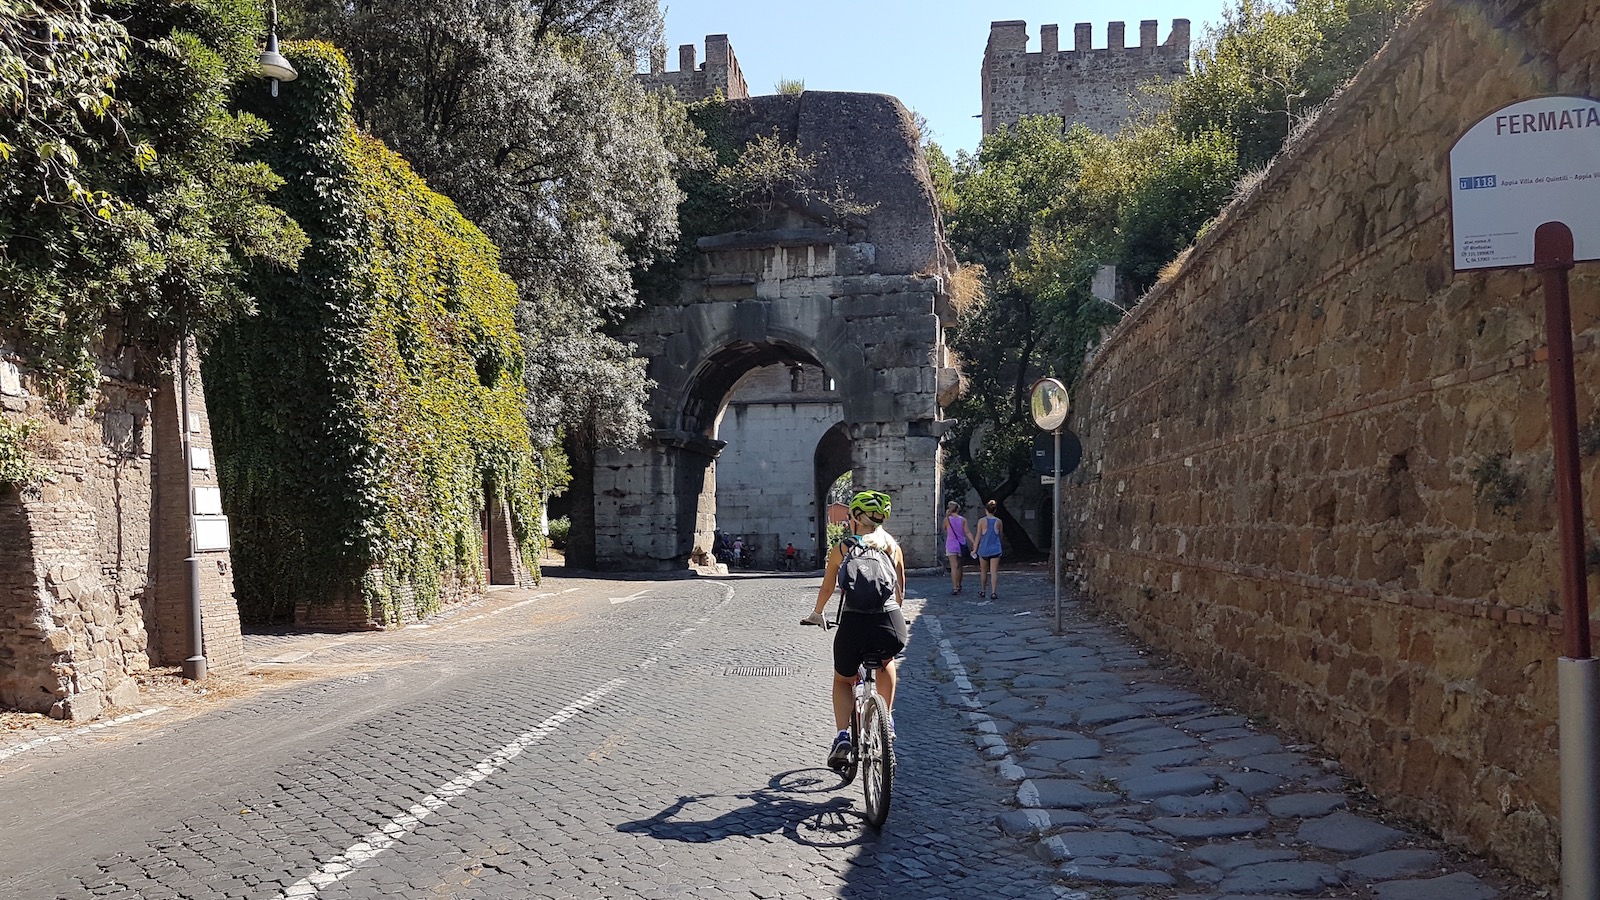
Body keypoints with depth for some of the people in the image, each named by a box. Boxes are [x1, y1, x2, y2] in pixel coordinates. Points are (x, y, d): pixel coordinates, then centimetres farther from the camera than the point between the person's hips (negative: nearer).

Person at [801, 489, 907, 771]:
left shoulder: (842, 548, 6)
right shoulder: (892, 545, 12)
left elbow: (827, 588, 17)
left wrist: (816, 614, 35)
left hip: (854, 623, -2)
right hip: (890, 621, 2)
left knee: (843, 679, 24)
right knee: (886, 662, 37)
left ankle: (842, 735, 6)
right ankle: (887, 719, 30)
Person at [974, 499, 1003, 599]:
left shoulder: (982, 521, -7)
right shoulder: (998, 521, -1)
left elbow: (978, 536, -6)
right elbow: (1000, 535, 12)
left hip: (984, 550, 0)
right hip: (995, 549, 0)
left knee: (983, 571, 15)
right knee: (994, 572, -1)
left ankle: (982, 591, 24)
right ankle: (993, 592, -11)